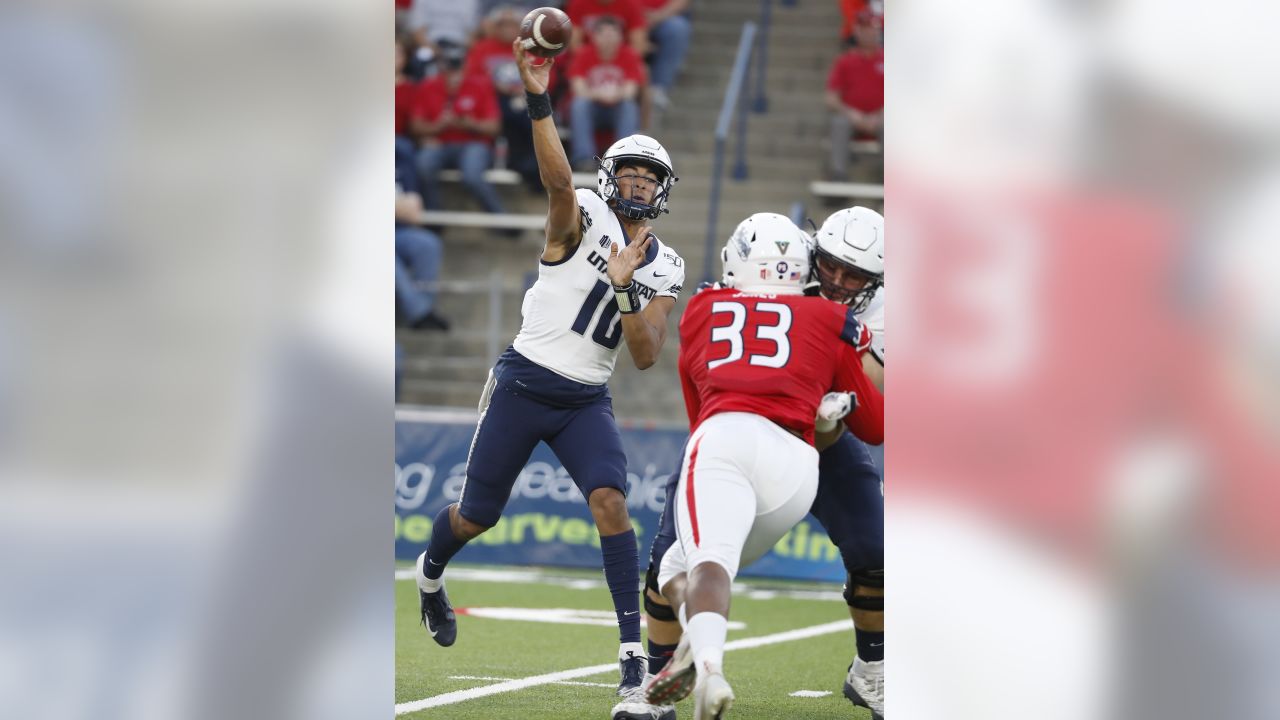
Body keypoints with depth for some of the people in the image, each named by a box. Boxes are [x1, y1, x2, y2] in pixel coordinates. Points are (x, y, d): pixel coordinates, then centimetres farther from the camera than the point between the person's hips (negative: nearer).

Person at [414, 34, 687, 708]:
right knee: (476, 517, 8)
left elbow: (645, 357, -4)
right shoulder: (584, 220, -9)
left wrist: (625, 286, -20)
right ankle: (431, 572, 46)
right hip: (523, 385, -3)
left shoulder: (663, 269, 4)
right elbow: (557, 177, -32)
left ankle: (632, 647, -20)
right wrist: (538, 100, -48)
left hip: (586, 402, 3)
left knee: (610, 501, -21)